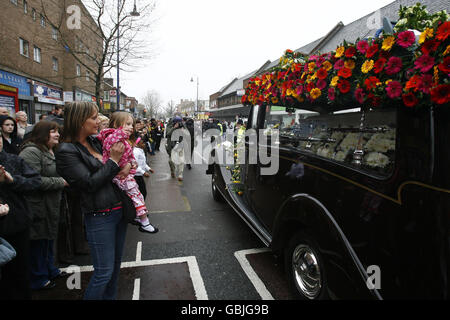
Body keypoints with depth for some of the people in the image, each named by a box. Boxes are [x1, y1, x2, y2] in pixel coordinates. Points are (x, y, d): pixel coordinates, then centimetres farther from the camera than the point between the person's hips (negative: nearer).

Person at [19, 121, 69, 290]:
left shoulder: (52, 152, 14)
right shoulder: (31, 152, -19)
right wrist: (60, 182, -21)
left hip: (51, 205, 10)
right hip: (38, 207, -10)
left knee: (49, 238, 21)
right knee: (39, 242, 4)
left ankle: (50, 270, 37)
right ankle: (38, 279, 21)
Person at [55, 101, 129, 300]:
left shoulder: (95, 141, 9)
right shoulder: (67, 151, -13)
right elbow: (89, 183, -18)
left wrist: (124, 169, -3)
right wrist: (113, 160, -13)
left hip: (119, 208, 8)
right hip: (99, 216, -8)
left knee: (116, 263, 19)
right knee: (104, 271, 0)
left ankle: (110, 298, 37)